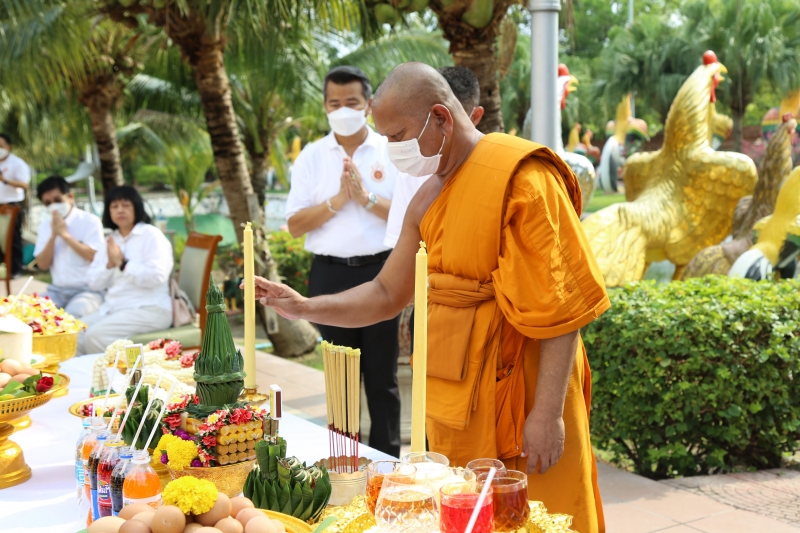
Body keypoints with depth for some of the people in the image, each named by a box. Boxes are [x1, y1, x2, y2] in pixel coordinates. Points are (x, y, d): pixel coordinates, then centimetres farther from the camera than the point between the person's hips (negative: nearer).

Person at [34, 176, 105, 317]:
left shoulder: (90, 221, -4)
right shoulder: (45, 225, 10)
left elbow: (96, 258, -16)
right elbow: (43, 265, 4)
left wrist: (65, 234, -15)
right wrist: (53, 235, -9)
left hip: (88, 290, -5)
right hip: (57, 290, 5)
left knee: (72, 315, -33)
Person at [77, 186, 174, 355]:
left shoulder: (151, 235, -4)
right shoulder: (111, 240, 18)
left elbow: (157, 276, -19)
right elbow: (93, 283, 12)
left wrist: (122, 263, -14)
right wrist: (109, 265, -6)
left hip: (148, 309, -7)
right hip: (112, 308, 7)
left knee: (95, 336, -26)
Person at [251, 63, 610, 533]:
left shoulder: (521, 178, -16)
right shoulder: (428, 200, 9)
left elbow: (560, 303, -18)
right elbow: (388, 294, 16)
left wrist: (548, 413, -20)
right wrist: (304, 308, 5)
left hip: (519, 398, -7)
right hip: (455, 402, 7)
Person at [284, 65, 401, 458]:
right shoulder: (311, 157, 6)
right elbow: (294, 225, 0)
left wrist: (367, 197, -14)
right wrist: (336, 202, -13)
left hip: (380, 270, -1)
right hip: (330, 273, 2)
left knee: (382, 374, 5)